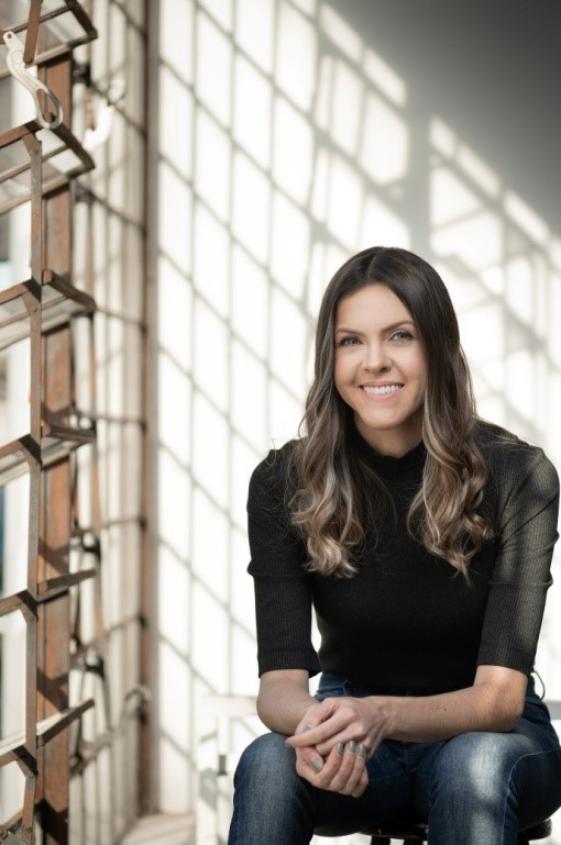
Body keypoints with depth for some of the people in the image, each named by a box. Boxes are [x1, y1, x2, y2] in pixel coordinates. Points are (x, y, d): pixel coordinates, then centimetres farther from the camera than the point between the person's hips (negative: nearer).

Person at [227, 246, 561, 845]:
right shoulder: (283, 484, -12)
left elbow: (499, 695, -21)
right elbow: (280, 677, -16)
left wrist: (380, 715, -41)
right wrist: (314, 727, -40)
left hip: (489, 735, -1)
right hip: (355, 746, 1)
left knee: (473, 765, -36)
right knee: (267, 762, -31)